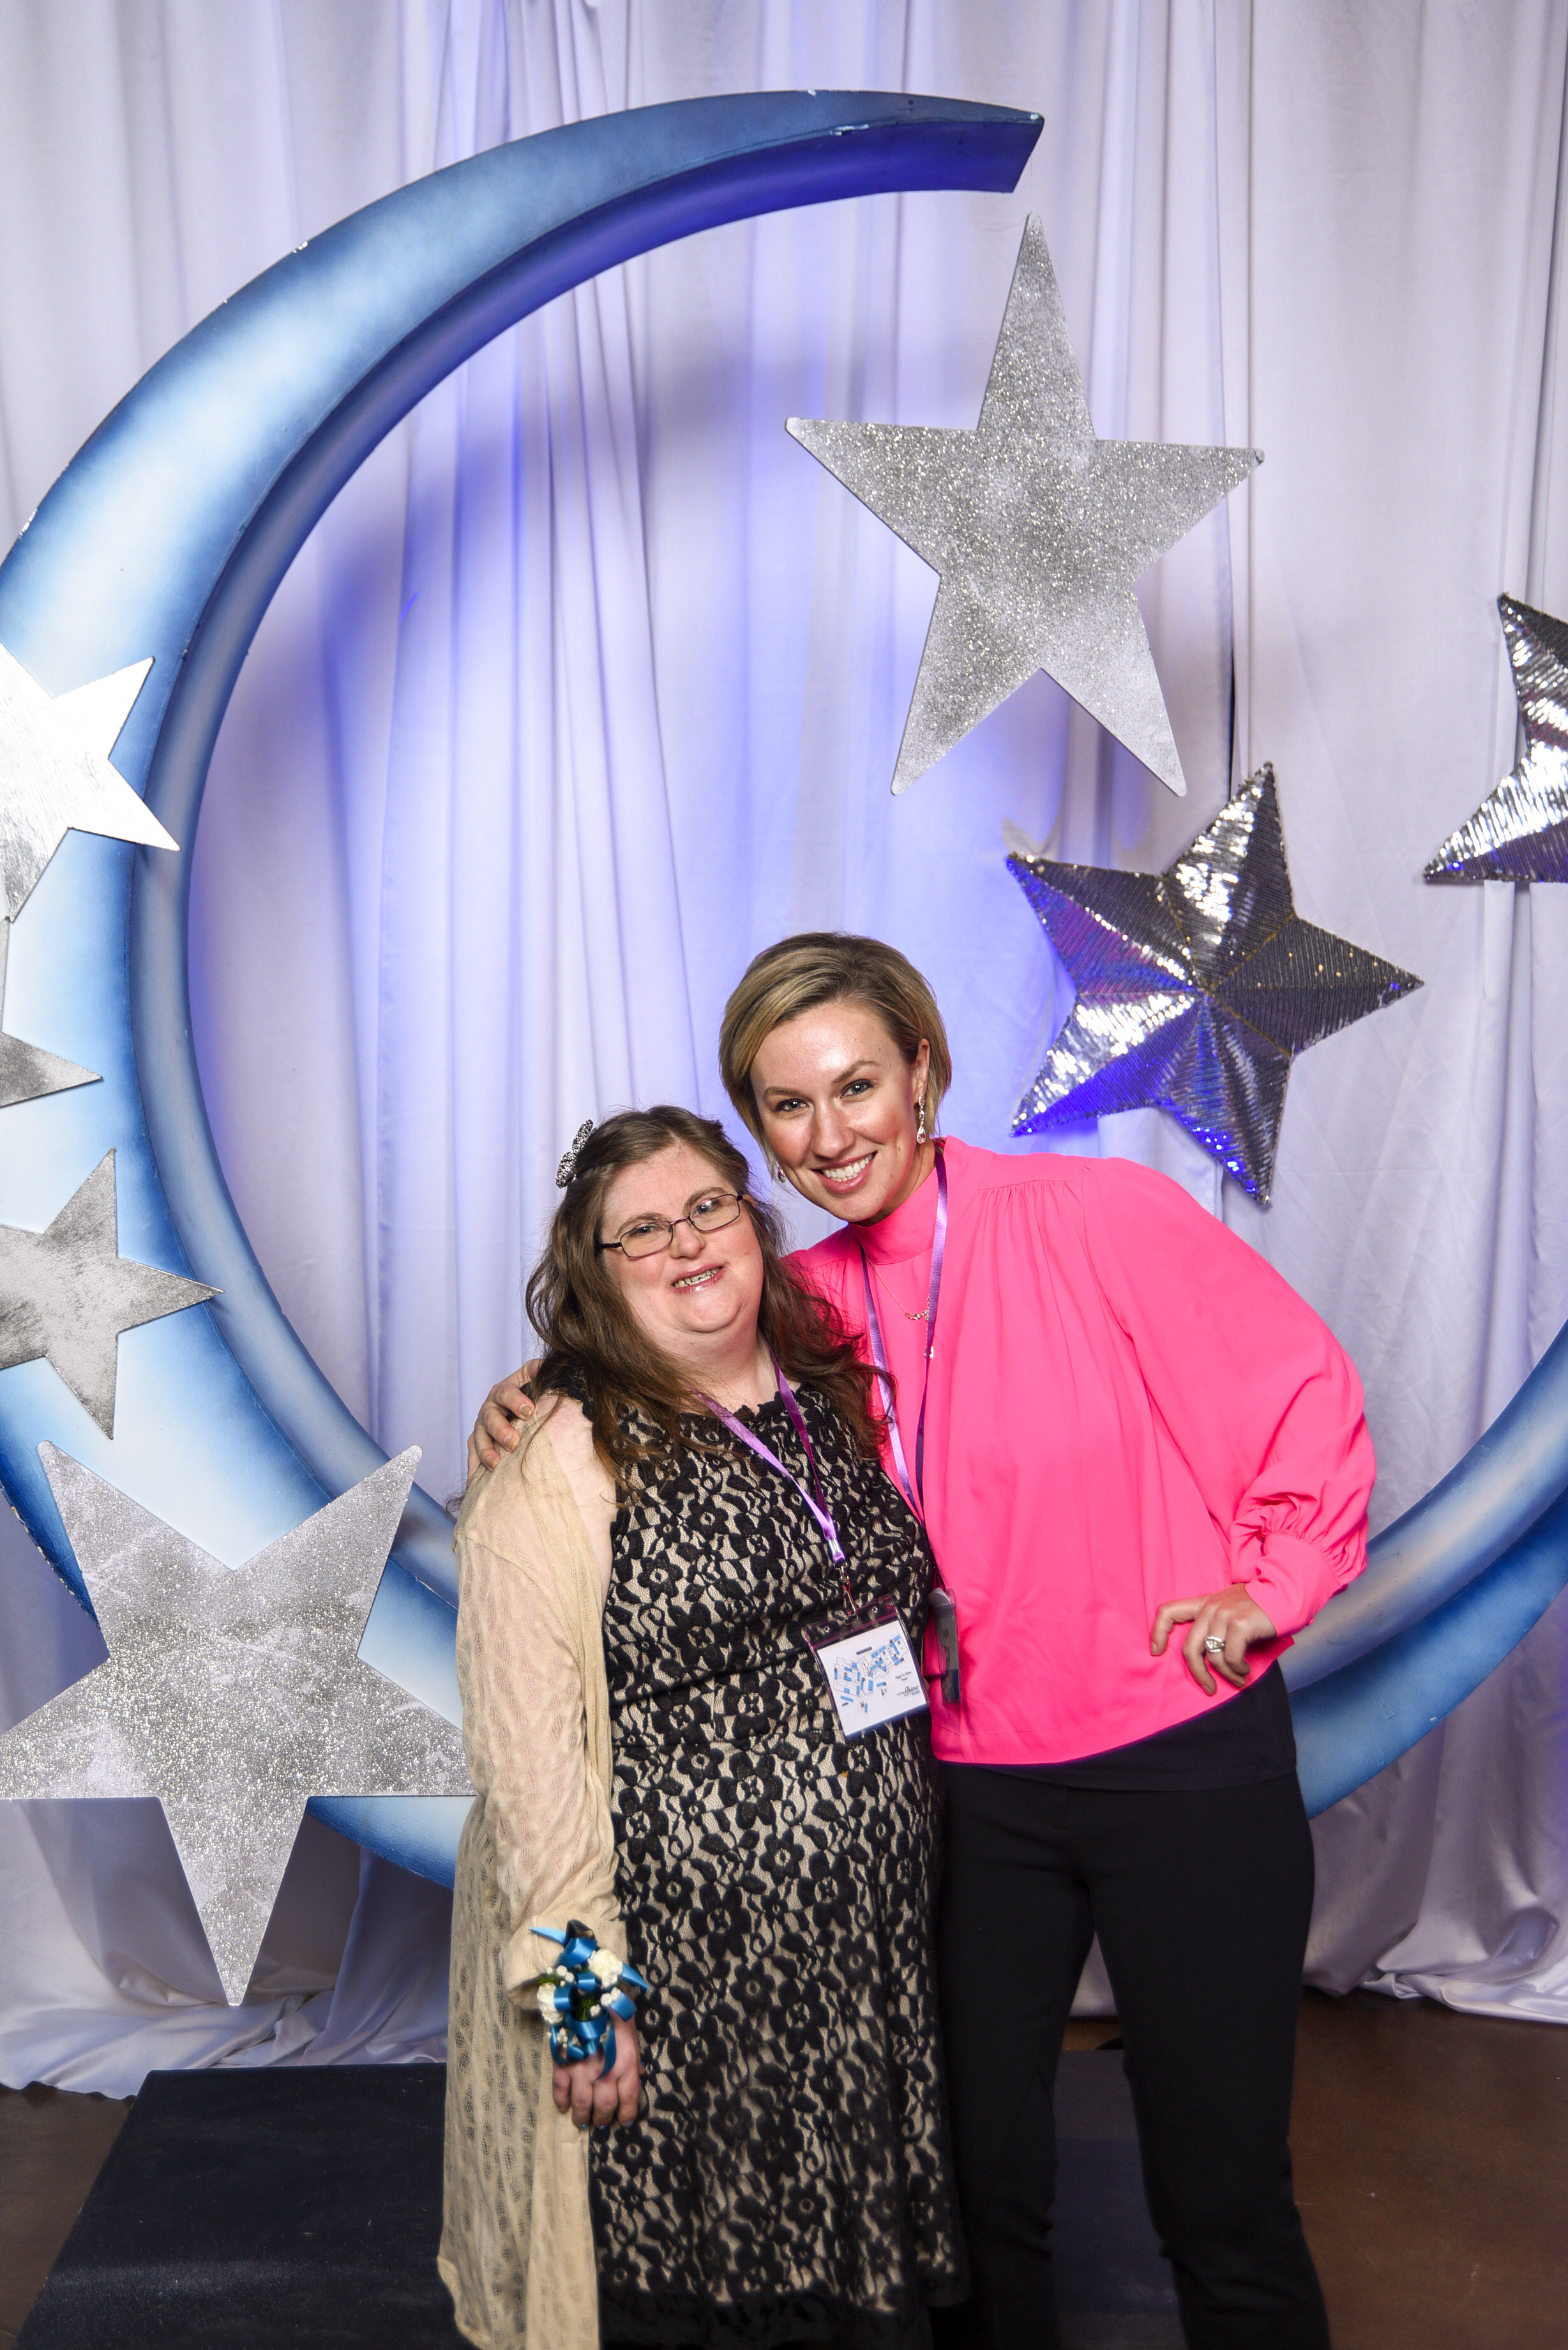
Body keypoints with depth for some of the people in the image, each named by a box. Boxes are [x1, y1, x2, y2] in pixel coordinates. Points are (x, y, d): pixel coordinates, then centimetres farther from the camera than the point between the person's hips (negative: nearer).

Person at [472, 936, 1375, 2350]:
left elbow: (1303, 1393, -5)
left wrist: (1273, 1585, -7)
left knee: (1222, 2203, 9)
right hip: (965, 1786, 4)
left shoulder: (1105, 1215, -13)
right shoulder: (803, 1306, -1)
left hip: (1184, 1762, -3)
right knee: (982, 2175, 16)